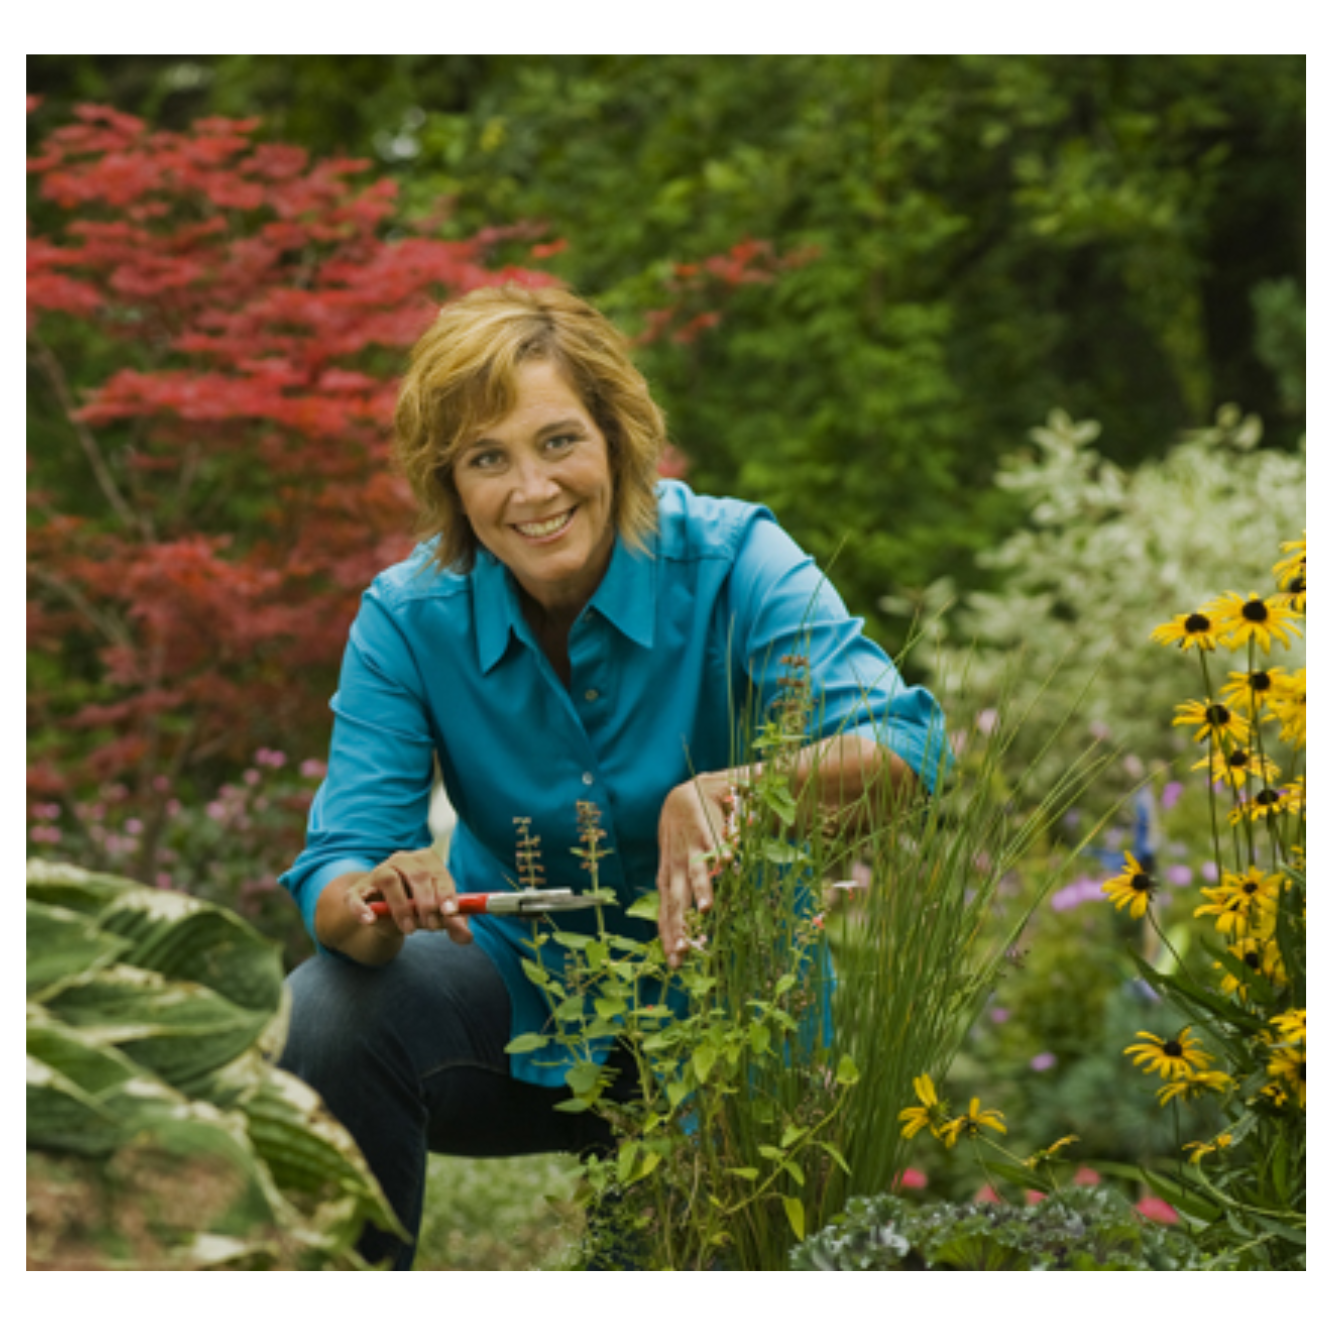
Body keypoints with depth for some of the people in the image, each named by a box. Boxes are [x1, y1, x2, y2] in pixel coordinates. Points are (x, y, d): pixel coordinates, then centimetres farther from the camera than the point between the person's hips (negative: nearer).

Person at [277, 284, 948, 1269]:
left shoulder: (728, 560, -19)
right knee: (328, 1011, -27)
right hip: (519, 987, 1)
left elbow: (905, 743, -31)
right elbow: (336, 872, -18)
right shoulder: (410, 617, -12)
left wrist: (719, 794, -49)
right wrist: (379, 904, -43)